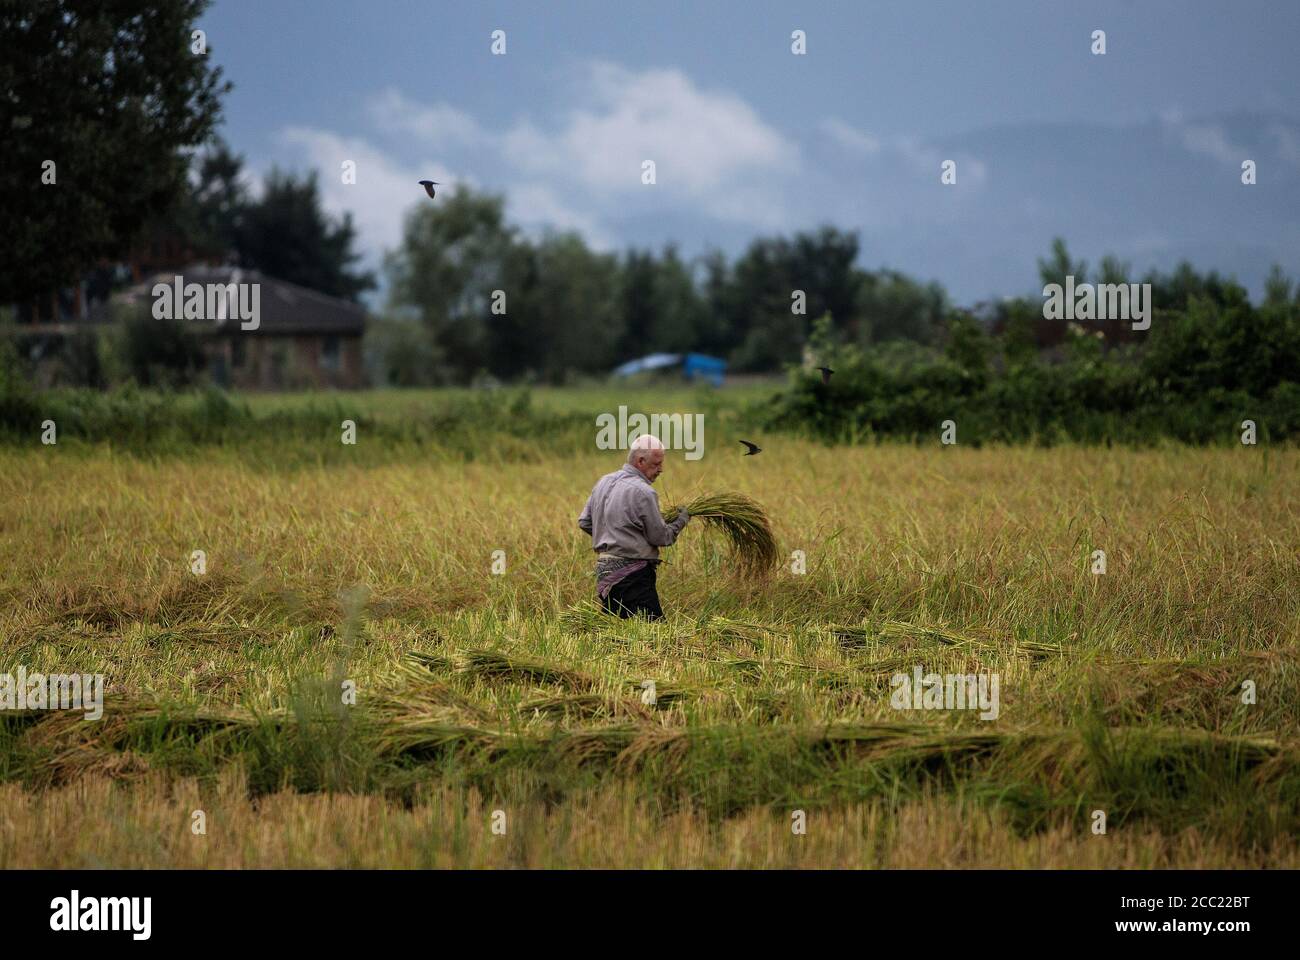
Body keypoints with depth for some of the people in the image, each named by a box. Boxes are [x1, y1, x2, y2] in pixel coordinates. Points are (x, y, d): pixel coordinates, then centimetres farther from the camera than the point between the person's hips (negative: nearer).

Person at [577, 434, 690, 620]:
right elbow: (661, 537, -8)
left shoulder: (603, 482, 12)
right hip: (632, 576, -9)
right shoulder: (643, 492, -14)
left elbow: (584, 522, 19)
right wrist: (681, 520, 8)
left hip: (603, 569, 9)